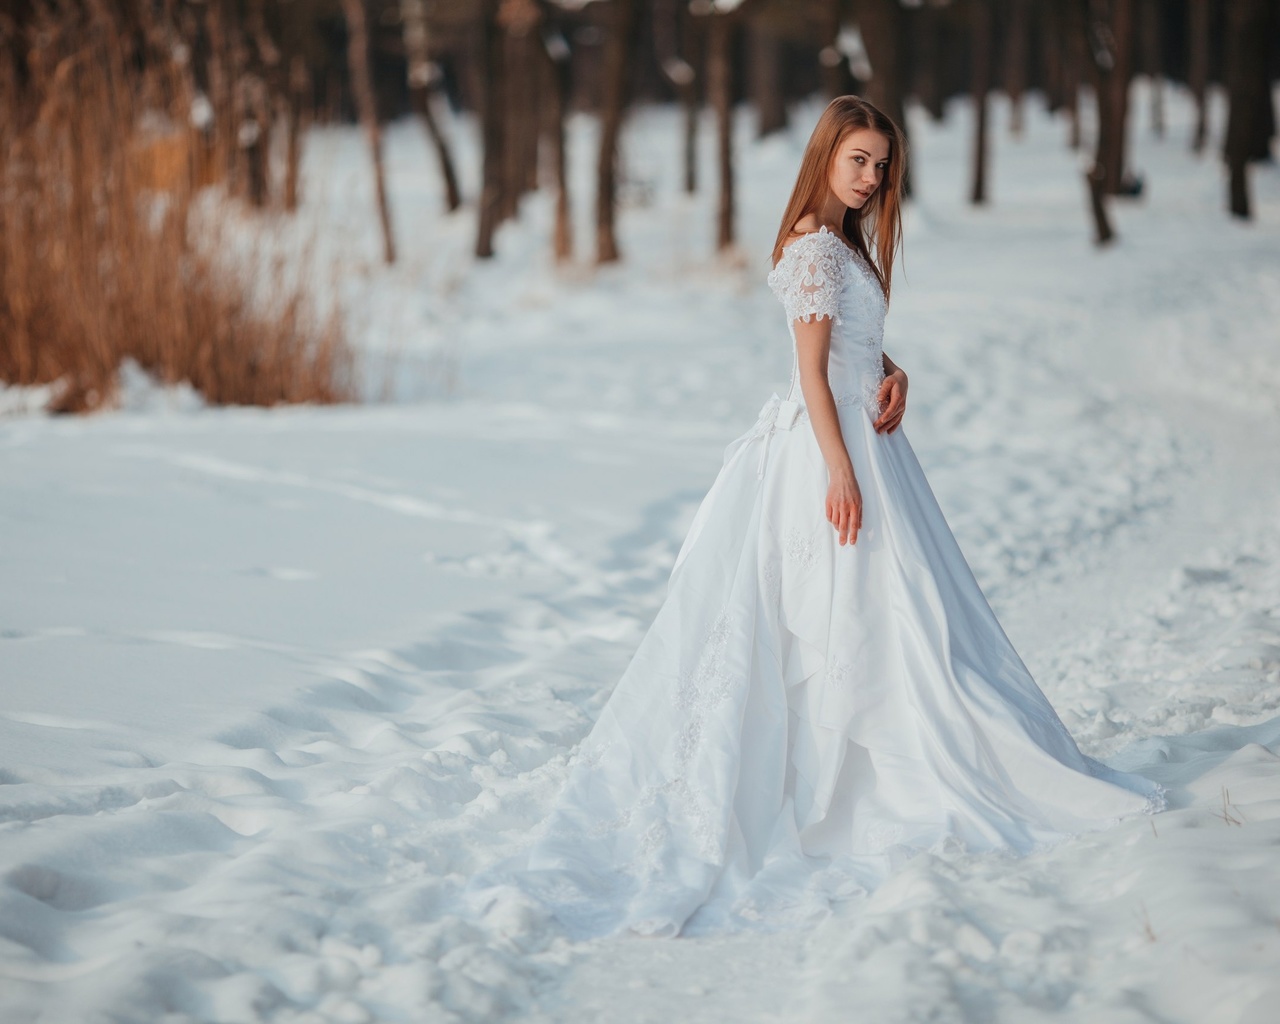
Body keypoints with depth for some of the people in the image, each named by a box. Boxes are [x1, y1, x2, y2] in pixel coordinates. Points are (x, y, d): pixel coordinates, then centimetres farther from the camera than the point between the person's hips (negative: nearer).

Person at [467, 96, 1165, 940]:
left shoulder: (850, 241, 15)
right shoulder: (815, 247, -15)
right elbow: (812, 370, -18)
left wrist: (893, 374, -3)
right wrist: (841, 469, -22)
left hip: (864, 433, 10)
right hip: (831, 444, -10)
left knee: (858, 614, 11)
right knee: (853, 610, -5)